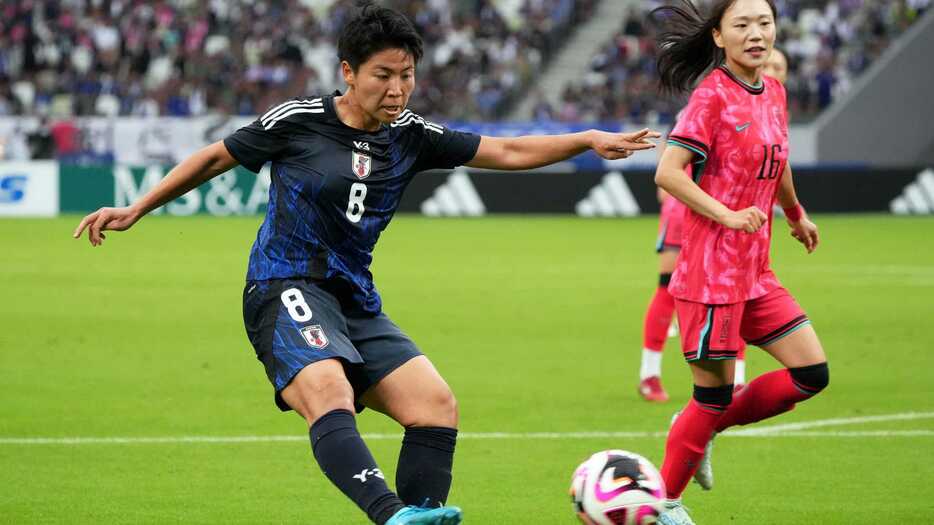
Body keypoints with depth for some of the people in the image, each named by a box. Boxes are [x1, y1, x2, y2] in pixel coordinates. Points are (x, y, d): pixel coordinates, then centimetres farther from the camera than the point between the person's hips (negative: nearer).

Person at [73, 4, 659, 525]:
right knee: (328, 392, -33)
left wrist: (589, 139, -3)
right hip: (287, 288, -7)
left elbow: (506, 152, 8)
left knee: (436, 403, -10)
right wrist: (134, 211, 8)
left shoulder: (410, 136, 8)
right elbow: (215, 158, 7)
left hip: (357, 301, 7)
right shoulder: (298, 122, -5)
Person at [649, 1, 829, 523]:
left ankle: (707, 427, 19)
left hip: (755, 269, 8)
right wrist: (729, 216, -26)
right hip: (711, 265, -8)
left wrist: (797, 214, 41)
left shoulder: (773, 92, 9)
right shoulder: (713, 95, -13)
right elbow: (668, 171, -19)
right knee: (715, 395, -2)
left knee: (812, 373, 4)